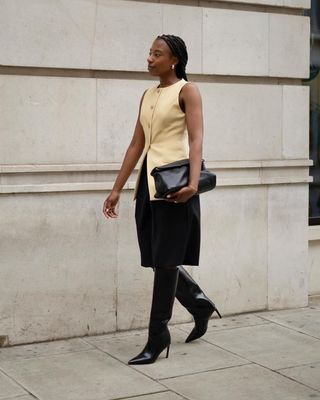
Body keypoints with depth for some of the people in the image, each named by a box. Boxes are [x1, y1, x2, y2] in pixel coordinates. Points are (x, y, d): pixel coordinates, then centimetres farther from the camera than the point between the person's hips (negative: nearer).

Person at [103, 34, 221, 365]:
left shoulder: (187, 91, -3)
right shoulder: (147, 96, 17)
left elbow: (196, 140, -14)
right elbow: (137, 144, 17)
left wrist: (193, 182, -29)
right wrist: (117, 188, 13)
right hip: (148, 181, 7)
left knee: (165, 260, -4)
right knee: (157, 259, 10)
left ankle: (158, 336, 5)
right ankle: (200, 305, 31)